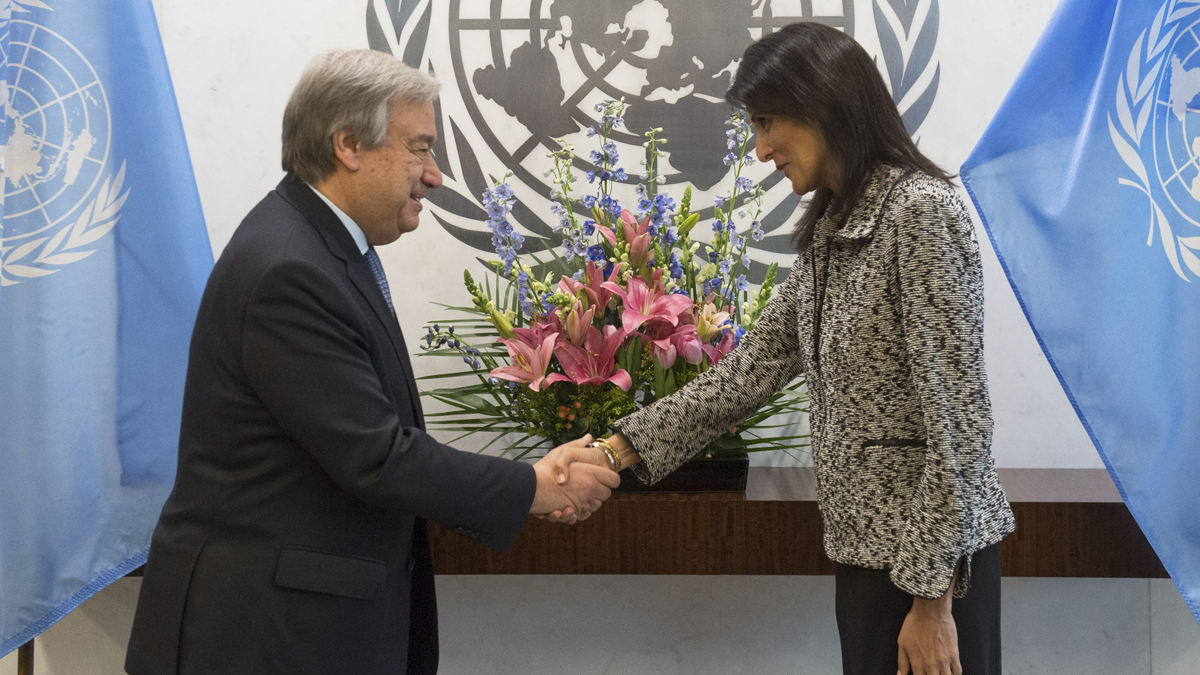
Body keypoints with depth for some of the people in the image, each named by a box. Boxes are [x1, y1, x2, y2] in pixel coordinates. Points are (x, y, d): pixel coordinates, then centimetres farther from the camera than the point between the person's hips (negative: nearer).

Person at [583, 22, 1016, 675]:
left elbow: (957, 417, -19)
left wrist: (933, 596, -19)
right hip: (870, 546, 8)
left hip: (931, 554, -8)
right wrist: (628, 444, 6)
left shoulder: (921, 211, -16)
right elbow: (757, 363, 13)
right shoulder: (830, 229, 12)